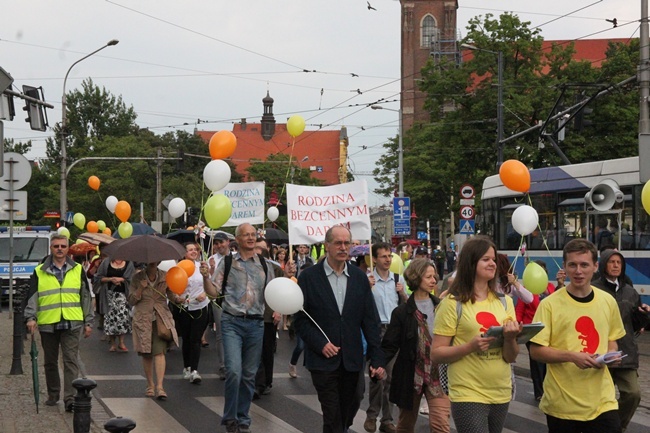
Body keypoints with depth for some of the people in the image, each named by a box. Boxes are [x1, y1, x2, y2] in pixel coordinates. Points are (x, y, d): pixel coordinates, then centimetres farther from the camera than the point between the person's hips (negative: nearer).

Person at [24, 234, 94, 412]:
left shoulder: (78, 270, 9)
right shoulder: (39, 272, 6)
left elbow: (86, 297, 12)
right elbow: (32, 297, 4)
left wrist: (88, 322, 9)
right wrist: (31, 318, -10)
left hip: (71, 324, -1)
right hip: (47, 324, 1)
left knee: (71, 361, -8)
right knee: (50, 362, 11)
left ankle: (70, 399, -11)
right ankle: (53, 395, 25)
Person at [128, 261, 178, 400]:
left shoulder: (164, 277, 4)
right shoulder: (137, 278, 2)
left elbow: (171, 295, 7)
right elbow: (131, 300, 2)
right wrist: (140, 288, -15)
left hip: (161, 318, 0)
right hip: (143, 319, 1)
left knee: (159, 351, -12)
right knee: (146, 354, 6)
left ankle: (159, 386, -16)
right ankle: (150, 385, 21)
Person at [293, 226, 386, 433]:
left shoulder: (359, 277, 6)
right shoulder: (309, 276, -2)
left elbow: (370, 320, 5)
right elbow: (300, 319, -2)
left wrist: (377, 359, 0)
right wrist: (320, 344, -14)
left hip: (352, 360, 3)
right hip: (323, 359, -3)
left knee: (348, 413, 12)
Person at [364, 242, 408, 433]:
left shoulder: (399, 279, 8)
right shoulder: (367, 280, -6)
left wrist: (403, 293, -4)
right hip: (376, 330, -4)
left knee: (391, 376, 8)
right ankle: (372, 415, 14)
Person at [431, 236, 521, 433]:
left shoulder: (504, 302, 7)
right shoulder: (453, 303, -7)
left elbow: (511, 357, 7)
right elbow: (436, 354, -8)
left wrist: (510, 339, -14)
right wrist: (470, 346, -22)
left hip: (501, 394, 5)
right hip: (468, 396, -5)